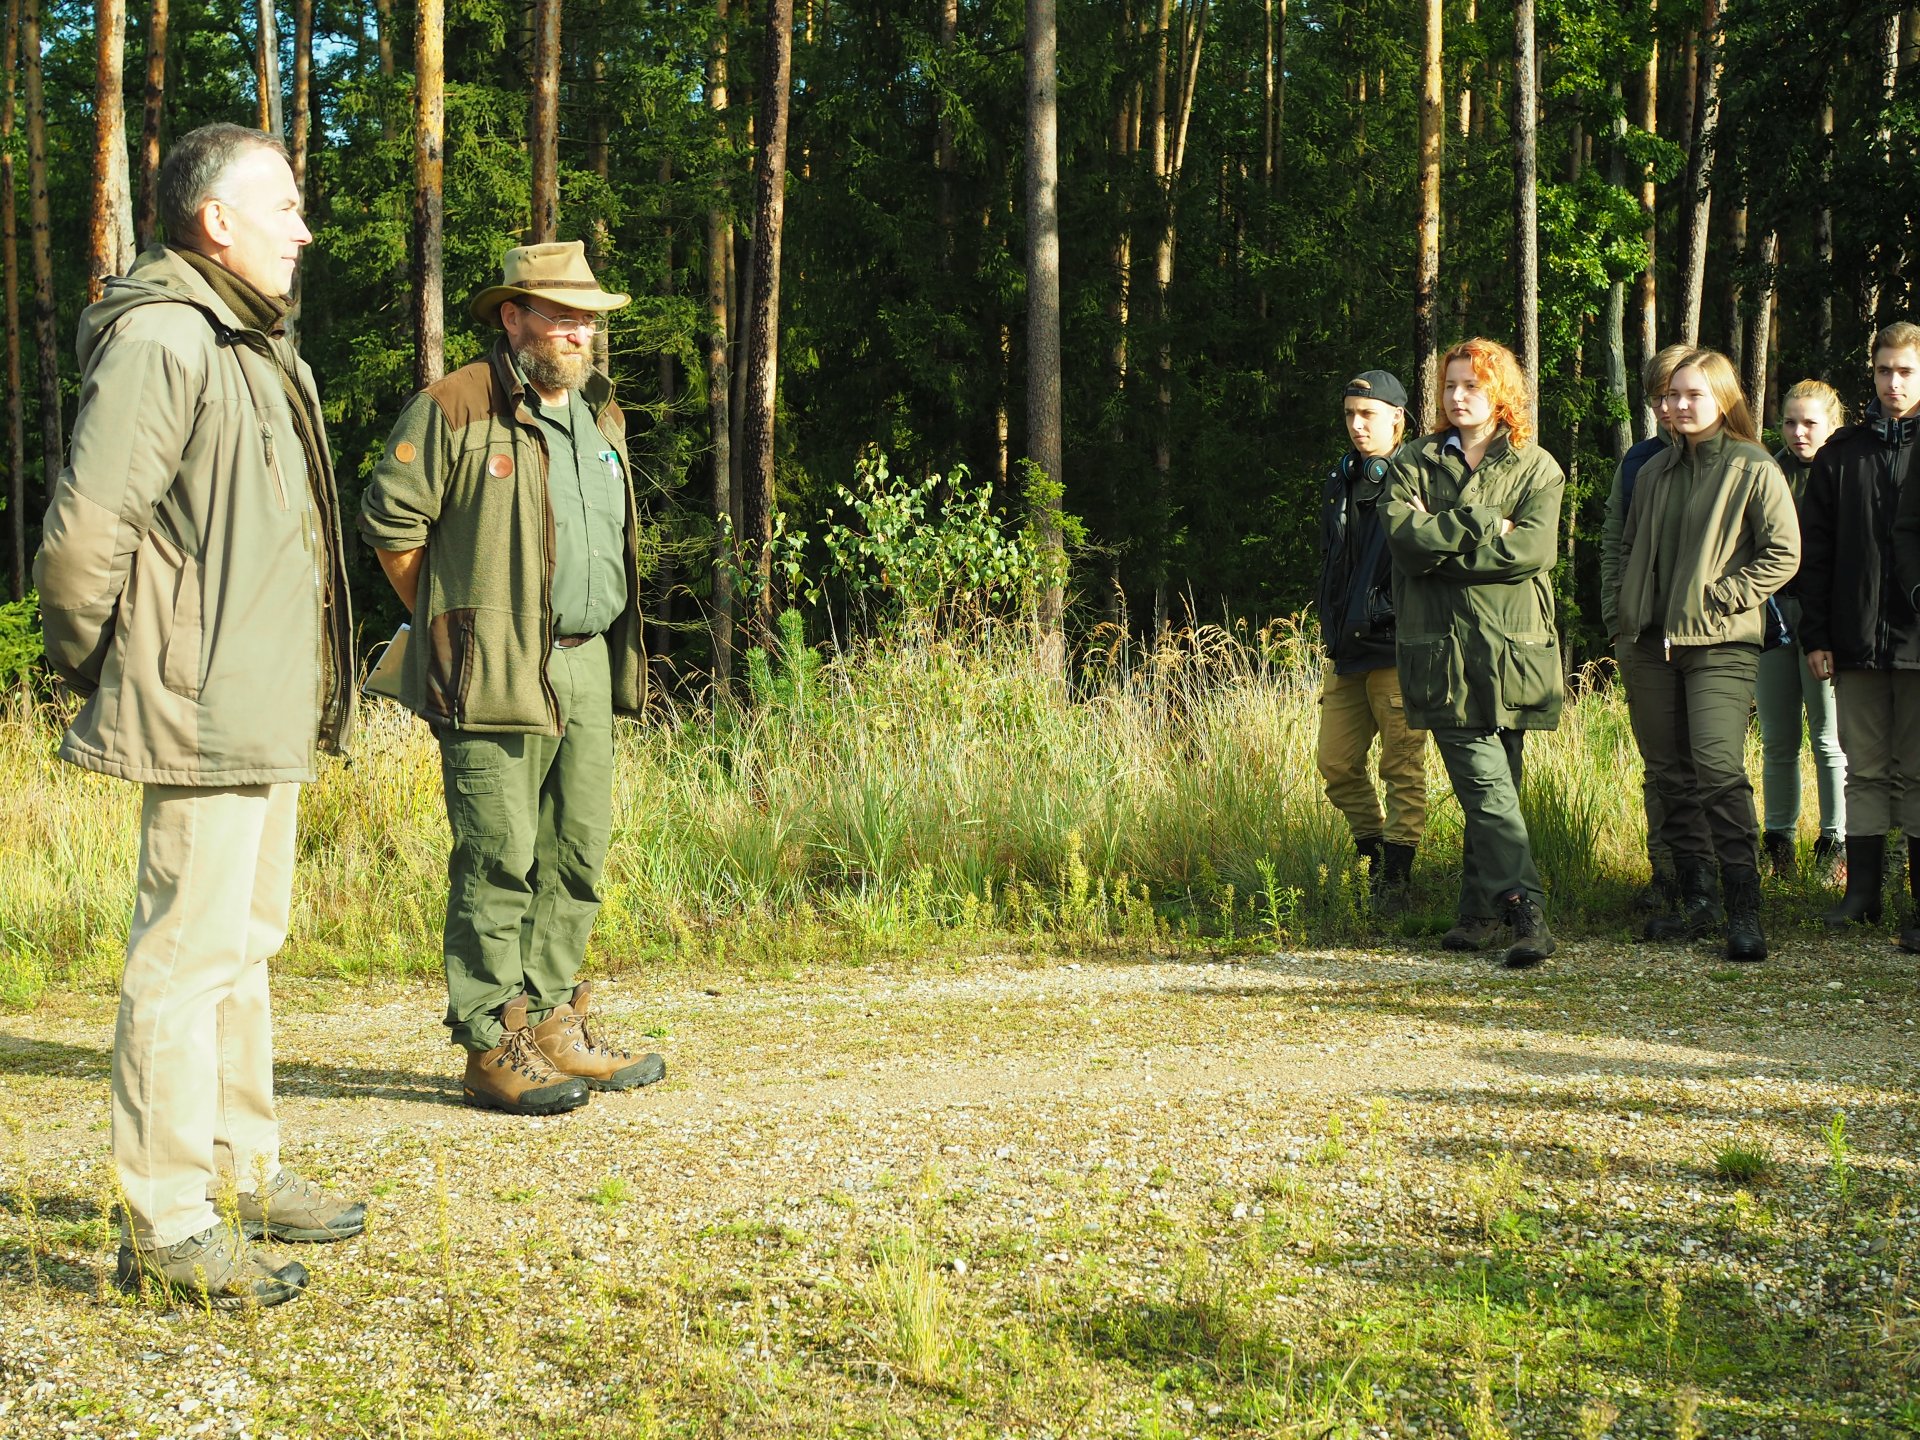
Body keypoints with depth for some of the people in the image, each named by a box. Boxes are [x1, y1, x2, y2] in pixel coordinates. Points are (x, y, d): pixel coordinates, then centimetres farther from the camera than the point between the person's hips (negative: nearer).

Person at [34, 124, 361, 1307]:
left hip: (267, 714, 10)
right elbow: (86, 530, -20)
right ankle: (166, 1229, 0)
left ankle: (240, 1172, 31)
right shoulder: (160, 341, -16)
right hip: (203, 710, -10)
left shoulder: (253, 344, 17)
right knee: (190, 953, -7)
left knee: (246, 942, 18)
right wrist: (93, 668, -7)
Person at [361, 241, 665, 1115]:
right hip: (494, 676, -7)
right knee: (499, 863, -5)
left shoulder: (601, 418, 16)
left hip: (590, 664, 8)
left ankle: (553, 1025, 22)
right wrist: (448, 625, -1)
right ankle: (494, 1050, 2)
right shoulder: (454, 409, -8)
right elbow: (391, 522, -6)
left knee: (579, 854, 11)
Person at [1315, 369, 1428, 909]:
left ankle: (1395, 877, 5)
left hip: (1397, 653, -7)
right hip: (1345, 652, 7)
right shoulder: (1340, 482, 16)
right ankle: (1375, 852, 25)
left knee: (1403, 770, 0)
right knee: (1337, 764, 8)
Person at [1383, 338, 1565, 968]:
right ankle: (1524, 906, -16)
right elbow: (1403, 533, -6)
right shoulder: (1413, 462, 12)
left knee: (1491, 786, 4)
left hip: (1511, 647, 0)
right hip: (1441, 648, 0)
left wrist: (1440, 544, -9)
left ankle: (1483, 909, 12)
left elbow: (1534, 549, -8)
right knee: (1484, 783, -10)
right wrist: (1483, 526, -10)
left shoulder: (1536, 468, 9)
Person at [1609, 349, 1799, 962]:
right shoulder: (1655, 472, 16)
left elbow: (1783, 553, -6)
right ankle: (1695, 900, 15)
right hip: (1649, 645, 6)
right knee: (1670, 774, 6)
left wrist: (1721, 597, -11)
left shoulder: (1753, 469, -1)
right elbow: (1628, 548, 24)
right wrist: (1623, 614, 12)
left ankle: (1743, 911, -14)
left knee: (1719, 769, -17)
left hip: (1720, 643, -6)